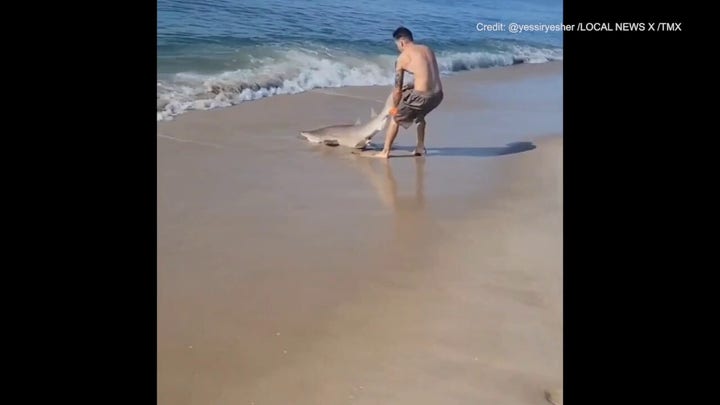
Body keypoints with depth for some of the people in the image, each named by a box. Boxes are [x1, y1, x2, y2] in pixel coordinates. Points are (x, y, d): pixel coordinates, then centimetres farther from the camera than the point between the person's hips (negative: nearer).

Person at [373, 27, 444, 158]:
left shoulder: (402, 58, -1)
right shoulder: (427, 49, 15)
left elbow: (397, 89, 2)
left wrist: (395, 107, 17)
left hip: (422, 96, -6)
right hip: (438, 95, 6)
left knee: (395, 118, 17)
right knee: (420, 114, 37)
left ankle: (385, 151, 20)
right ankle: (420, 147, 40)